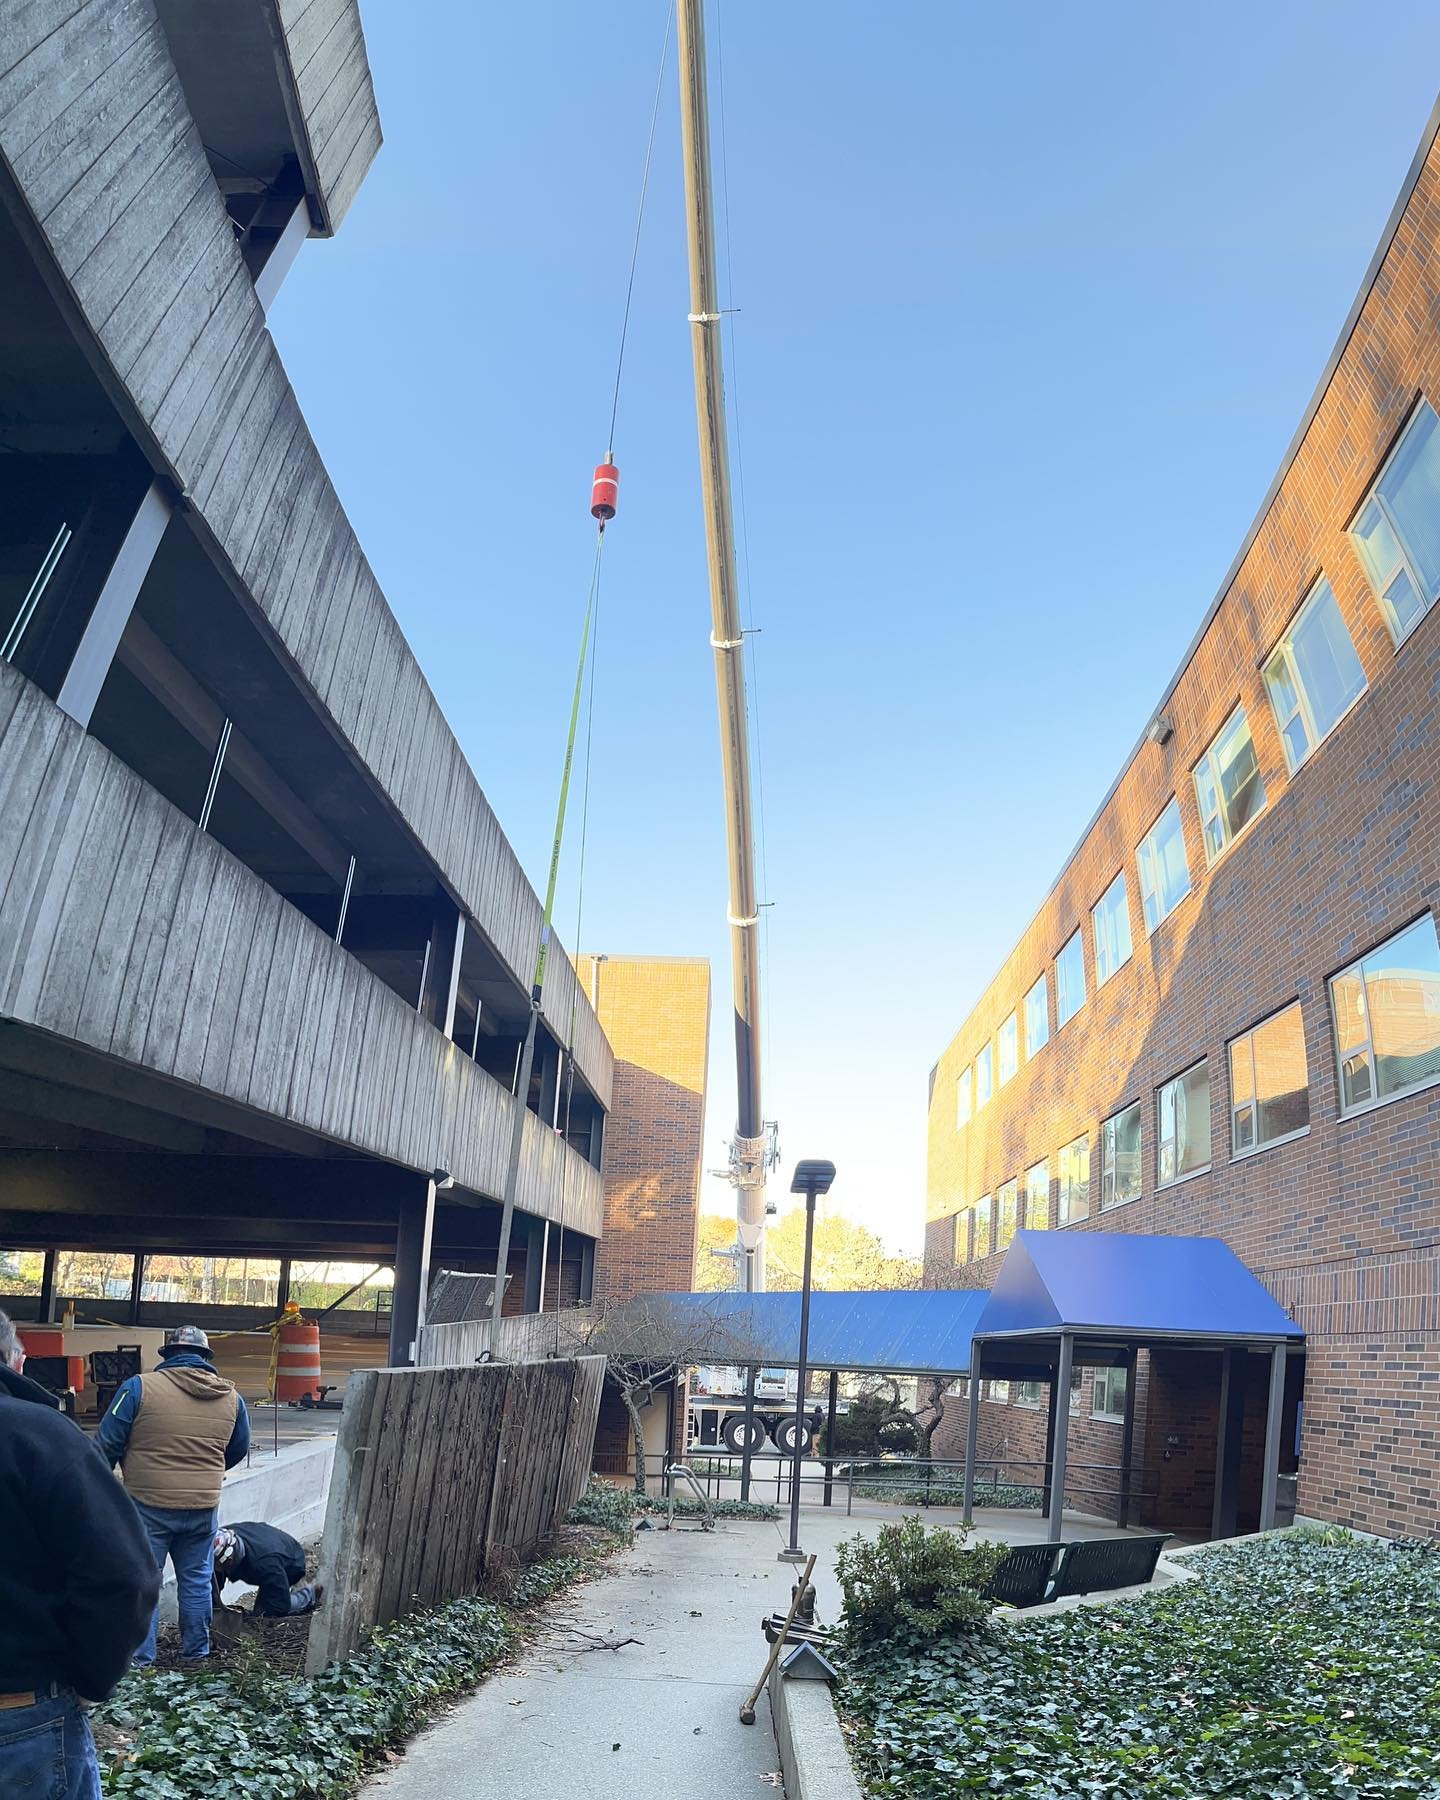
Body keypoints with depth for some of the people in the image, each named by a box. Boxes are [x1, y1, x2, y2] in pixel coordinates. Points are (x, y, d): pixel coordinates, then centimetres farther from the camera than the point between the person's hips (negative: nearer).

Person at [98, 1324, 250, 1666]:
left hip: (148, 1506, -3)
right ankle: (195, 1652, 27)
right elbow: (238, 1449, 13)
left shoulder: (139, 1387, -12)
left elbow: (108, 1443, -8)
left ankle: (138, 1657, 15)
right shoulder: (231, 1397, 1)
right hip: (203, 1508, 3)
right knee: (196, 1581, 17)